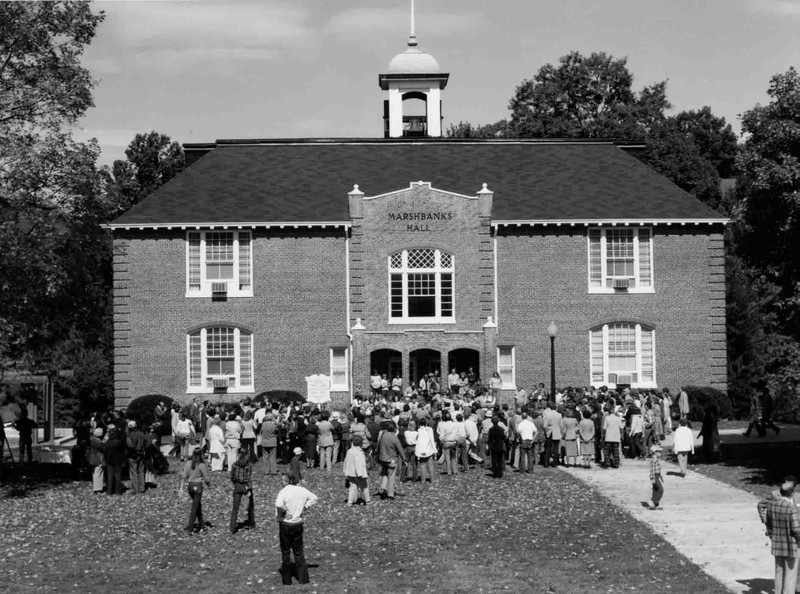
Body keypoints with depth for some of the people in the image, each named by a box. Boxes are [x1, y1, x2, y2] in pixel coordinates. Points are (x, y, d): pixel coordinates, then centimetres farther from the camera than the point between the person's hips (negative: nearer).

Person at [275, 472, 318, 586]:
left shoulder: (283, 492, -18)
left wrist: (282, 513, -16)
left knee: (285, 552, 8)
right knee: (299, 551, 16)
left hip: (285, 524, -4)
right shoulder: (302, 491, -1)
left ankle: (287, 580, 15)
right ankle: (303, 578, 16)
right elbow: (314, 498, 13)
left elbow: (279, 505, -35)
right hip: (298, 524, 4)